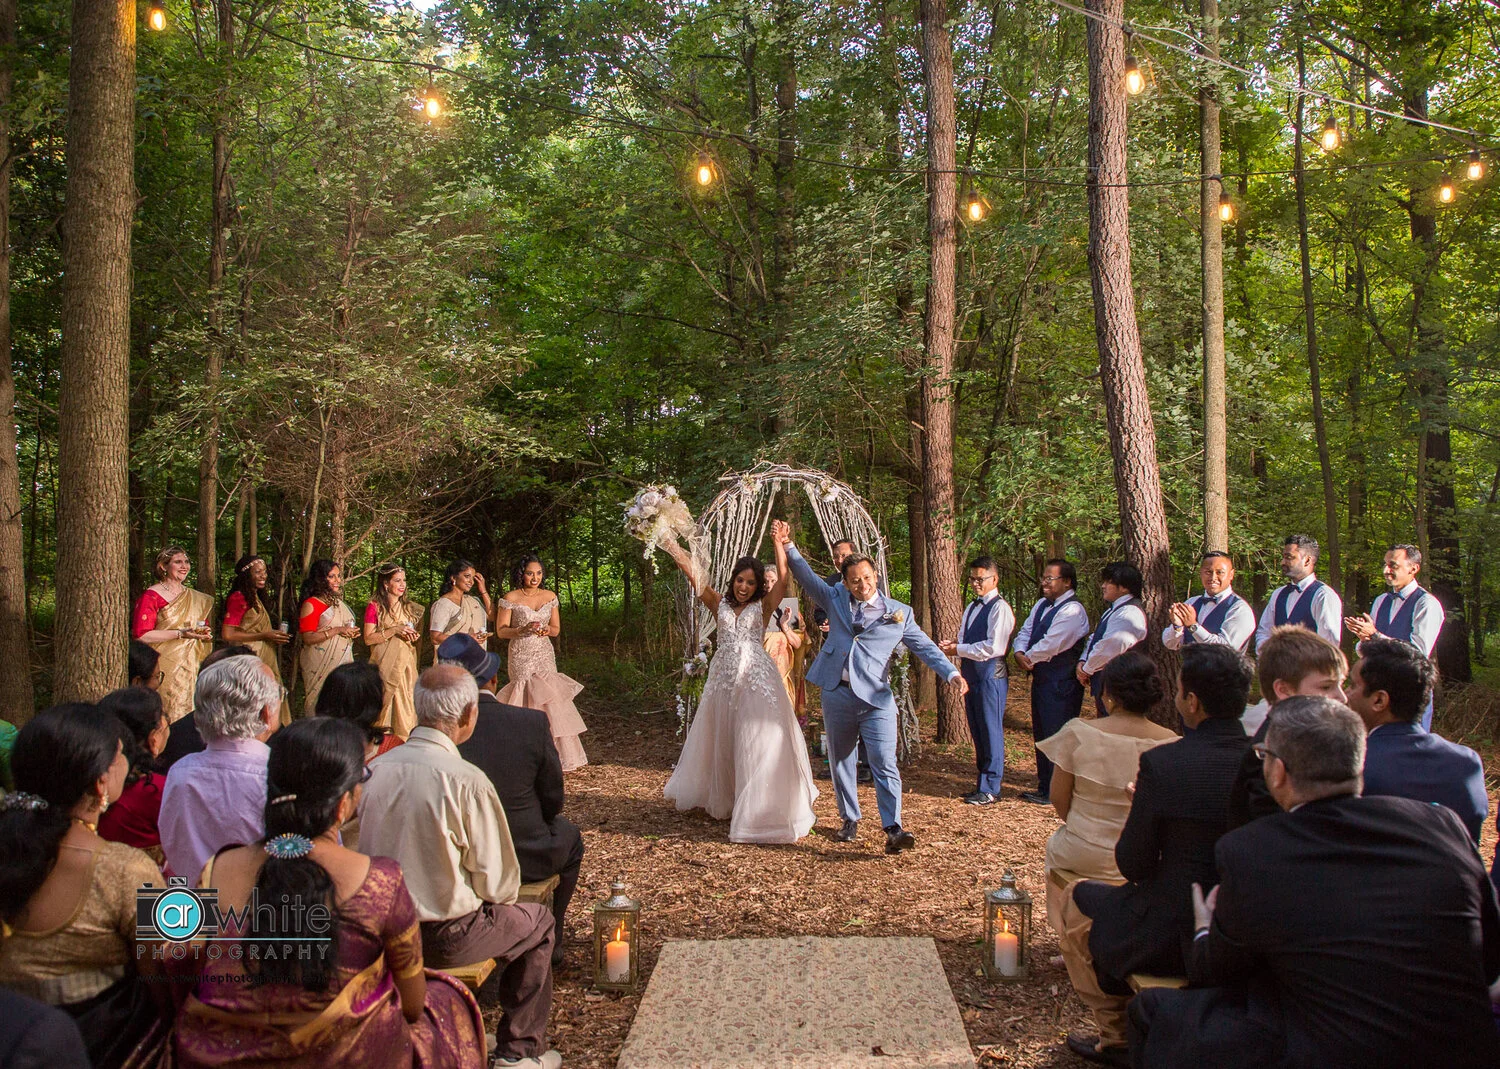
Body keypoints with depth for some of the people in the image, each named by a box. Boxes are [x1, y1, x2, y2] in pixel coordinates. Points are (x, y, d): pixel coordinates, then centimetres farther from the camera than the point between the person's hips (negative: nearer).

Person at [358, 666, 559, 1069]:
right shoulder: (468, 782, -24)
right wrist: (492, 894, 7)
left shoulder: (375, 769, -7)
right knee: (536, 921, 17)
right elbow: (498, 885, -16)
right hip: (443, 938, -6)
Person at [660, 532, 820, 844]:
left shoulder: (763, 605, 1)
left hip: (756, 677, -3)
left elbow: (783, 580, -13)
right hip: (723, 675, 3)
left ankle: (759, 808, 5)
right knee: (720, 740, 14)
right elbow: (694, 575, -2)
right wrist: (673, 547, -12)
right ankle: (720, 799, 33)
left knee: (757, 742, -4)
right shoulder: (719, 603, 7)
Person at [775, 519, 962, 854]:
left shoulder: (899, 612, 5)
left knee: (884, 763, -11)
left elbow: (924, 646, 4)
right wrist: (787, 546, 0)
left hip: (876, 698, -3)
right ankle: (850, 820, 27)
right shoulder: (836, 599, 10)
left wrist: (952, 673, -9)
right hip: (836, 694, 3)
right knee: (840, 761, 12)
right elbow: (806, 576, 12)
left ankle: (893, 829, -11)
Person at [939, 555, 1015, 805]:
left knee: (991, 733, -2)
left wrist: (960, 649, -15)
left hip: (991, 677, -8)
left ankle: (990, 790, 5)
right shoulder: (972, 608, 16)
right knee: (977, 734, 14)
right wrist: (953, 645, 2)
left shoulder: (1000, 608, -11)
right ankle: (982, 783, 24)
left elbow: (994, 647, -20)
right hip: (971, 676, 8)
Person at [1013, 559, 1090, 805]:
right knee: (1041, 735, 16)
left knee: (1057, 737, -4)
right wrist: (1020, 653, -8)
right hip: (1041, 680, 9)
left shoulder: (1072, 610, -16)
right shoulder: (1042, 604, 13)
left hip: (1061, 684, -9)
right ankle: (1044, 788, 27)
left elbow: (1051, 645, -23)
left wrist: (1029, 657, -8)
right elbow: (1025, 632, 12)